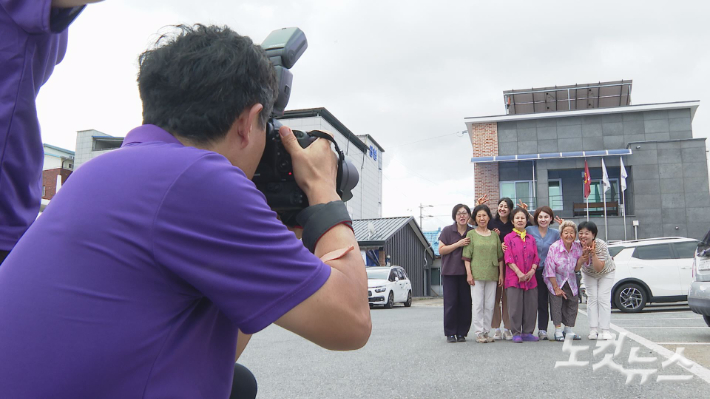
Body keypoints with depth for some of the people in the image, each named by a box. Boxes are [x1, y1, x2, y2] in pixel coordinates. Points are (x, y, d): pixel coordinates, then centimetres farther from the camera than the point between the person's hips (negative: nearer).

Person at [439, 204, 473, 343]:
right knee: (451, 302, -3)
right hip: (450, 272, -2)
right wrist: (458, 244, -13)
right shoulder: (447, 231, 2)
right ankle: (450, 333, 5)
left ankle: (462, 333, 10)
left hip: (466, 272, 2)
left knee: (465, 303, 0)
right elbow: (441, 250, -4)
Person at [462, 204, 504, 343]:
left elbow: (500, 256, 14)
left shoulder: (494, 235, 12)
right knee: (478, 304, -4)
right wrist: (469, 273, -8)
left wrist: (501, 274, 8)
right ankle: (479, 333, 3)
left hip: (492, 274, 3)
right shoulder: (471, 234, 2)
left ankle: (486, 332, 14)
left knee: (490, 305, 5)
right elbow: (467, 256, -1)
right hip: (476, 274, -3)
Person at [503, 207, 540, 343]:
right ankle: (516, 333, 7)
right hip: (513, 278, -4)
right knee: (515, 306, -2)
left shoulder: (531, 239, 14)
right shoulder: (508, 238, 2)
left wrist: (532, 270, -8)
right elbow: (508, 258, -6)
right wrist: (519, 273, -15)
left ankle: (527, 332, 16)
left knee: (531, 305, 4)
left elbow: (536, 257, 10)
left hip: (530, 277, 4)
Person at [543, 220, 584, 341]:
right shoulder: (554, 247, -23)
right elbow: (550, 270, -19)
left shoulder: (577, 247, -10)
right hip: (555, 280, -4)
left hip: (570, 280, 5)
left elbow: (576, 269, -4)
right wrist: (556, 288, -16)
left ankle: (568, 330, 18)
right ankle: (558, 331, -3)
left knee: (572, 303, 5)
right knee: (557, 302, -12)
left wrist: (582, 257, -20)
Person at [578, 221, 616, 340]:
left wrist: (593, 253, -48)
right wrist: (584, 254, -41)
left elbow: (599, 268, -35)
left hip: (606, 272, -3)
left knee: (603, 299, -10)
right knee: (592, 298, -6)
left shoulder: (601, 245, -33)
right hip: (589, 274, 3)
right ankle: (593, 330, -4)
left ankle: (605, 331, -7)